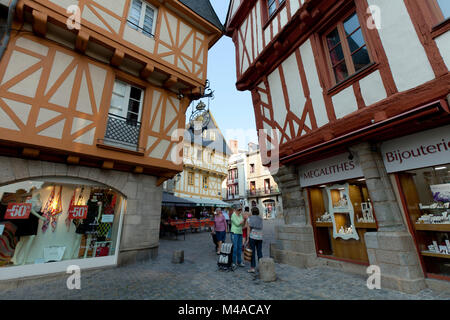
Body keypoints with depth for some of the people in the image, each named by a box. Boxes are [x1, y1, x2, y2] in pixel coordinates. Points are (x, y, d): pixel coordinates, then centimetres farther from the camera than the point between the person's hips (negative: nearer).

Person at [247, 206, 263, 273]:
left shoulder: (250, 218, -5)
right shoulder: (260, 219, 6)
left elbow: (249, 229, -7)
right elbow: (261, 228, 5)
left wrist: (248, 238, -3)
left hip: (252, 236, -4)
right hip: (260, 237, 4)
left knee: (252, 252, 3)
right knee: (259, 252, 12)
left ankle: (252, 268, 5)